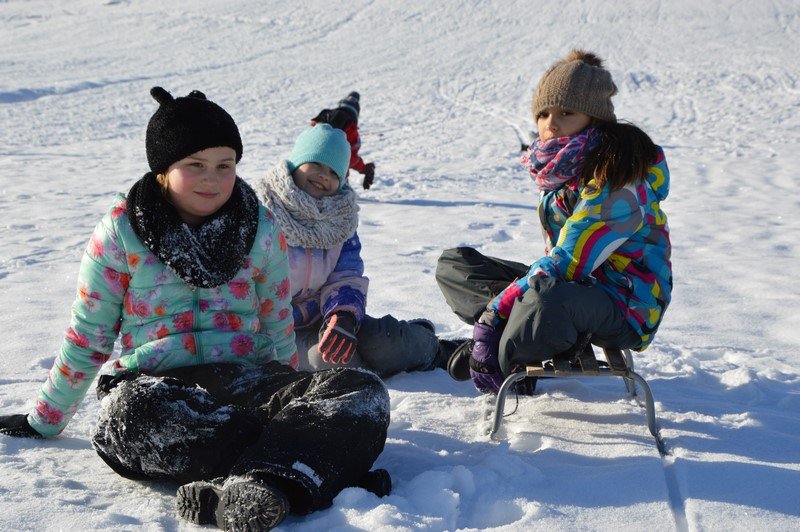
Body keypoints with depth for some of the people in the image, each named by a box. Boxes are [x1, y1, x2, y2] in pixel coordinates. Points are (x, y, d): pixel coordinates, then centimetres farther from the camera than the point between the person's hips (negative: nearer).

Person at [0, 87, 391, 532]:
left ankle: (252, 490, -52)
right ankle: (324, 462, -35)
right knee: (128, 414, -40)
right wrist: (44, 421, 14)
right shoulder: (121, 231, 4)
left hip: (247, 379, 2)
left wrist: (292, 402, 24)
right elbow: (88, 335, 10)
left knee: (364, 391, -26)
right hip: (153, 383, -1)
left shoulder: (262, 229, 9)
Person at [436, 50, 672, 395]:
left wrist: (493, 312, -24)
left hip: (626, 309, -8)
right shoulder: (559, 167, 3)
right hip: (572, 284, 9)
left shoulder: (617, 178, -21)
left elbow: (567, 264, -25)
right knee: (453, 263, 8)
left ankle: (503, 363, -13)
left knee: (549, 299, -42)